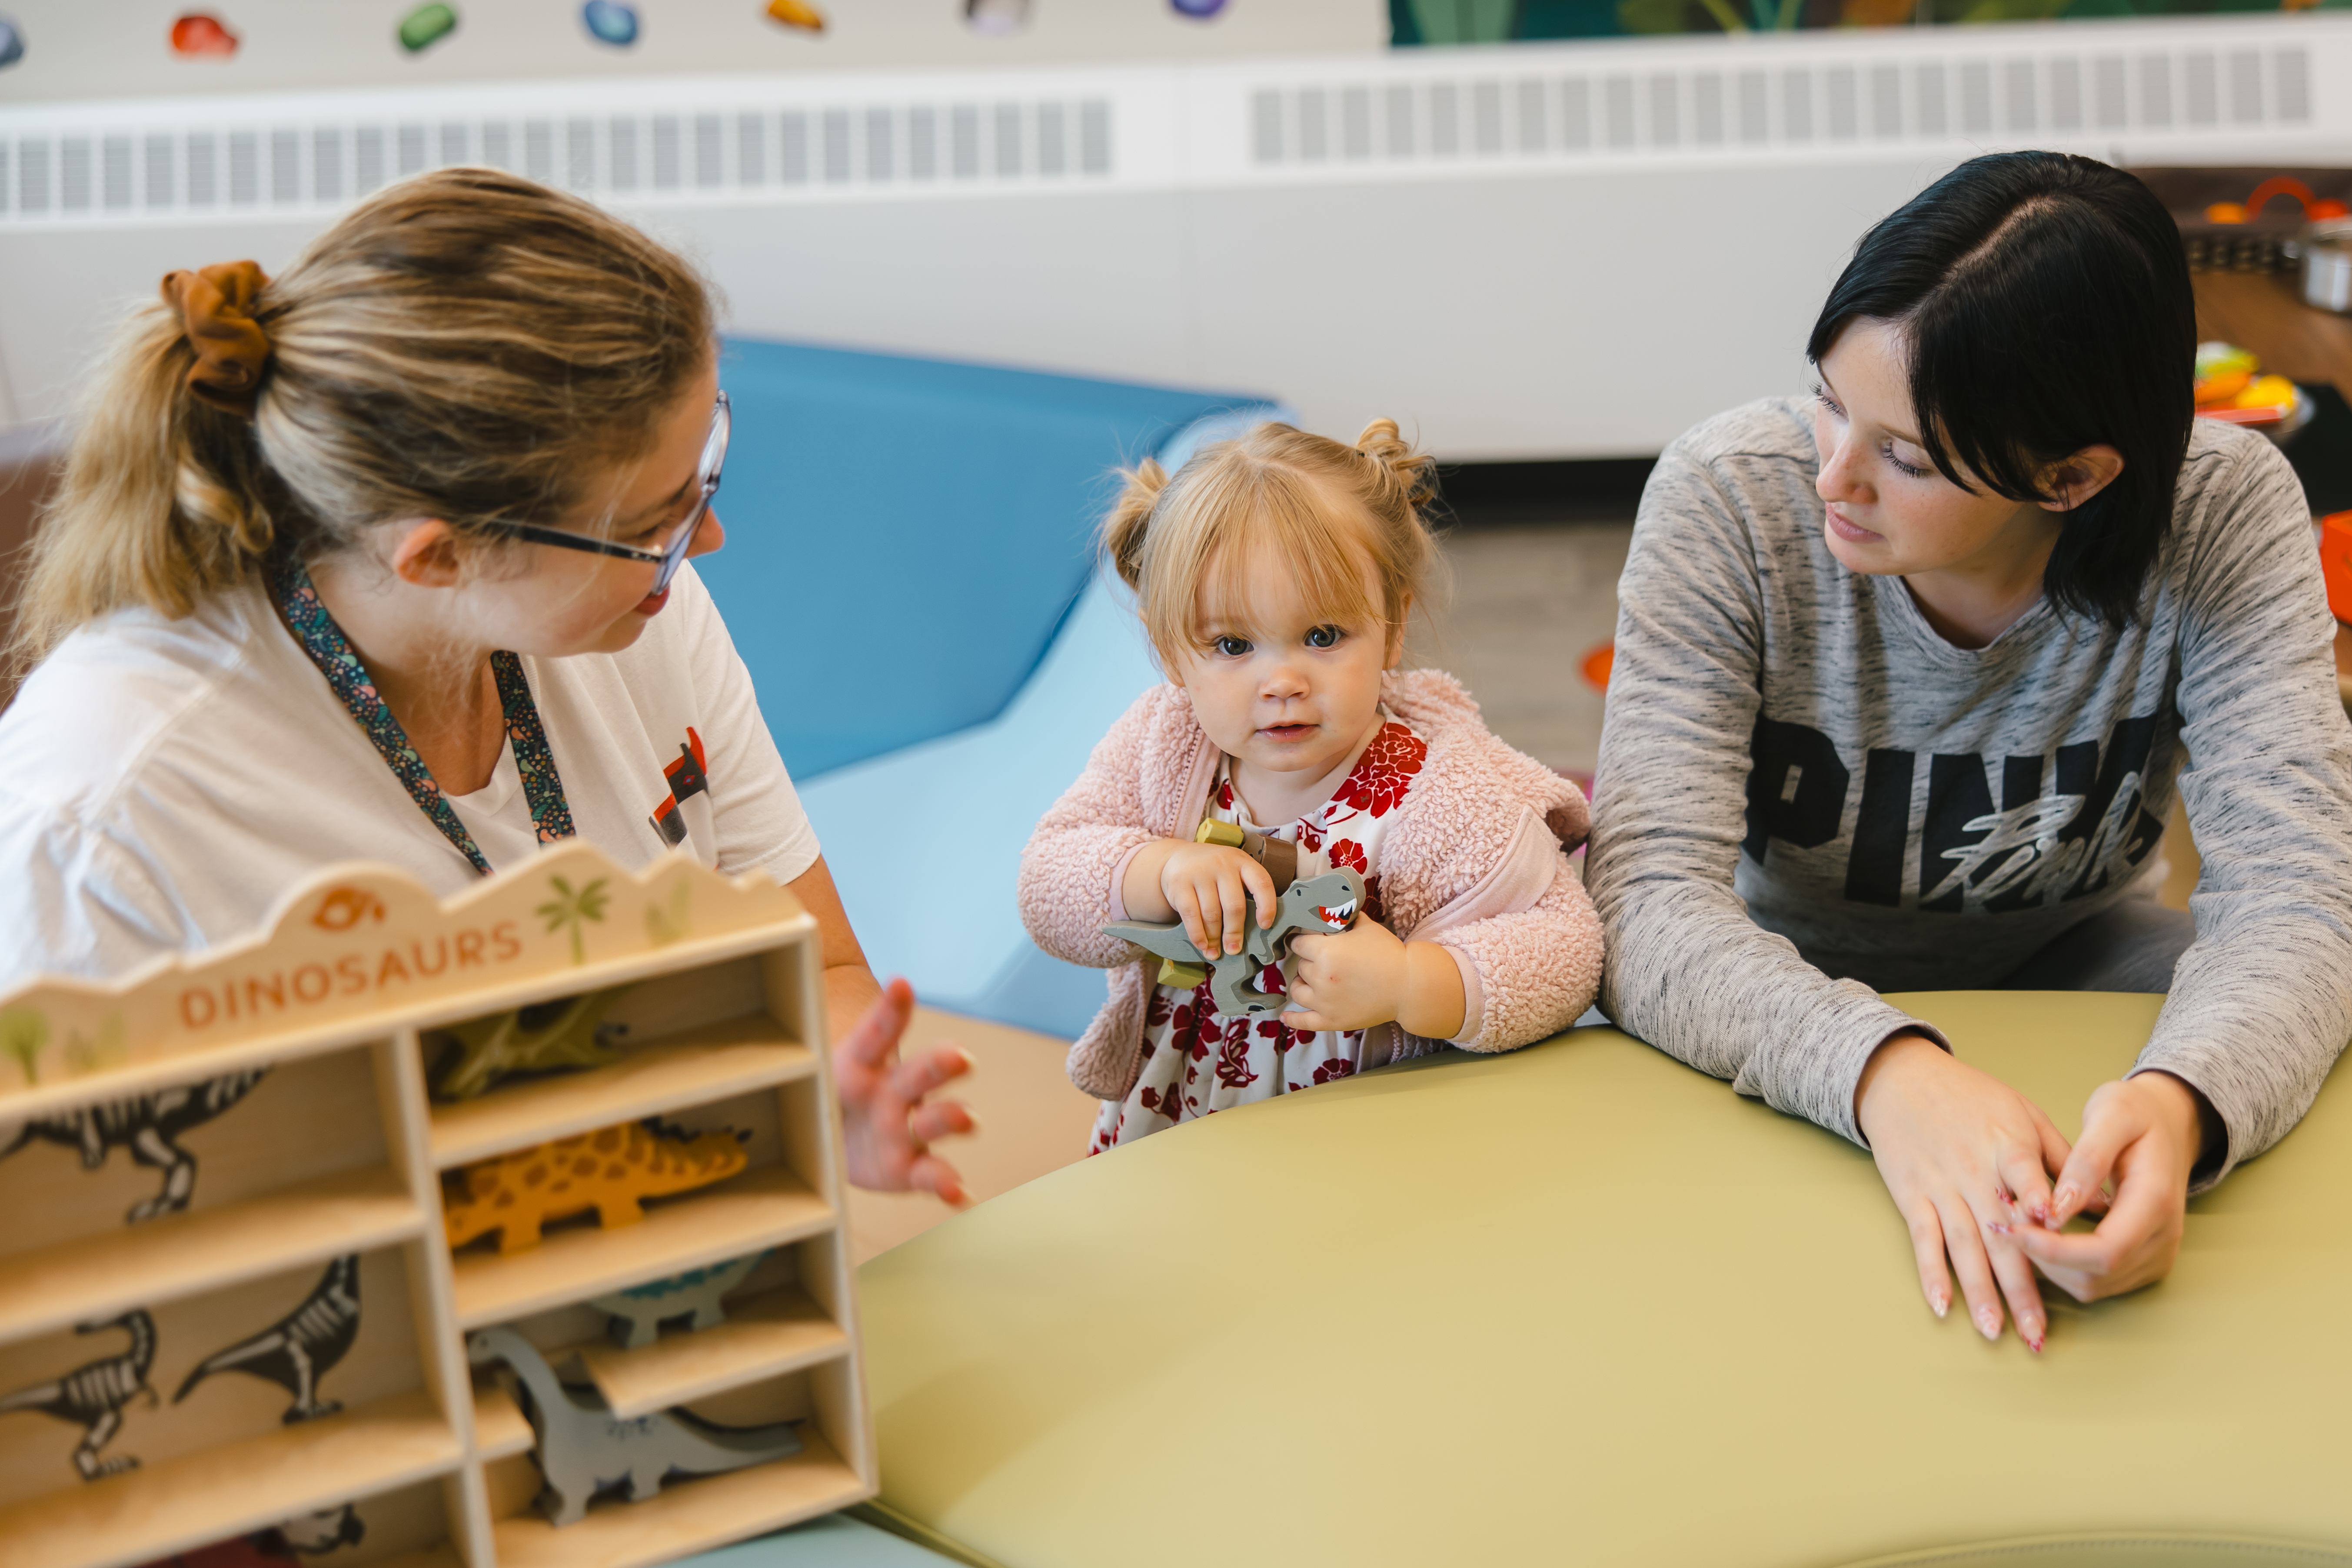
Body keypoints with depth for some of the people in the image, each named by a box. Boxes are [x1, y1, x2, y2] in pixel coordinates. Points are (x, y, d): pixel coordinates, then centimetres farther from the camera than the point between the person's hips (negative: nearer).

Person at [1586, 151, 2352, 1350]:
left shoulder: (2222, 512, -22)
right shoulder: (1728, 500, -25)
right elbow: (1650, 902, -32)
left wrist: (2180, 1101, -53)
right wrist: (1887, 1070, -53)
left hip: (2071, 958, 2)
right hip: (1794, 977, -2)